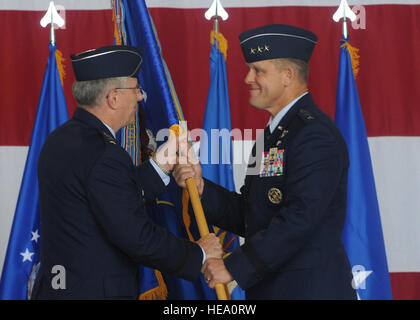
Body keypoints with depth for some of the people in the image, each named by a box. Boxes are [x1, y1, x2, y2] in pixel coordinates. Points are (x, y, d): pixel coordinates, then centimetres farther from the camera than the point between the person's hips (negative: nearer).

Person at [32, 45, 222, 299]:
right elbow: (138, 237, -21)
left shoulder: (61, 139, 7)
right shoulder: (103, 155, -21)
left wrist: (160, 165, 8)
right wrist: (198, 254, -10)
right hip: (95, 292, -9)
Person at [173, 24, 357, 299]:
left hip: (312, 289, -8)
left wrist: (235, 267, -22)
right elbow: (247, 217, 13)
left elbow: (301, 217, -25)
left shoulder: (315, 133, -16)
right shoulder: (272, 135, 15)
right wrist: (202, 188, -3)